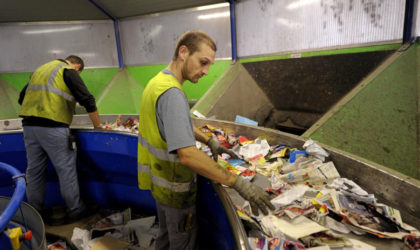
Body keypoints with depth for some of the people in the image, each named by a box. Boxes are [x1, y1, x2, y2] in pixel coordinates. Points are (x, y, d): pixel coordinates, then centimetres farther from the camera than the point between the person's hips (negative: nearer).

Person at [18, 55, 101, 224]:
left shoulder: (40, 69, 24)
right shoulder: (69, 71, 1)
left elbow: (22, 97, 26)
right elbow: (88, 101, -7)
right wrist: (97, 126, 2)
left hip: (28, 125, 8)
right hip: (52, 127, -7)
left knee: (34, 169, 14)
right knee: (66, 169, 1)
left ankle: (35, 211, 26)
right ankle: (75, 210, 11)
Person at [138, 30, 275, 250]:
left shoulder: (158, 82, 4)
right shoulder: (172, 94, -29)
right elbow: (187, 154, -38)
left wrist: (209, 141, 6)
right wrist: (239, 184, -36)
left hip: (159, 181, 9)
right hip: (174, 189, -9)